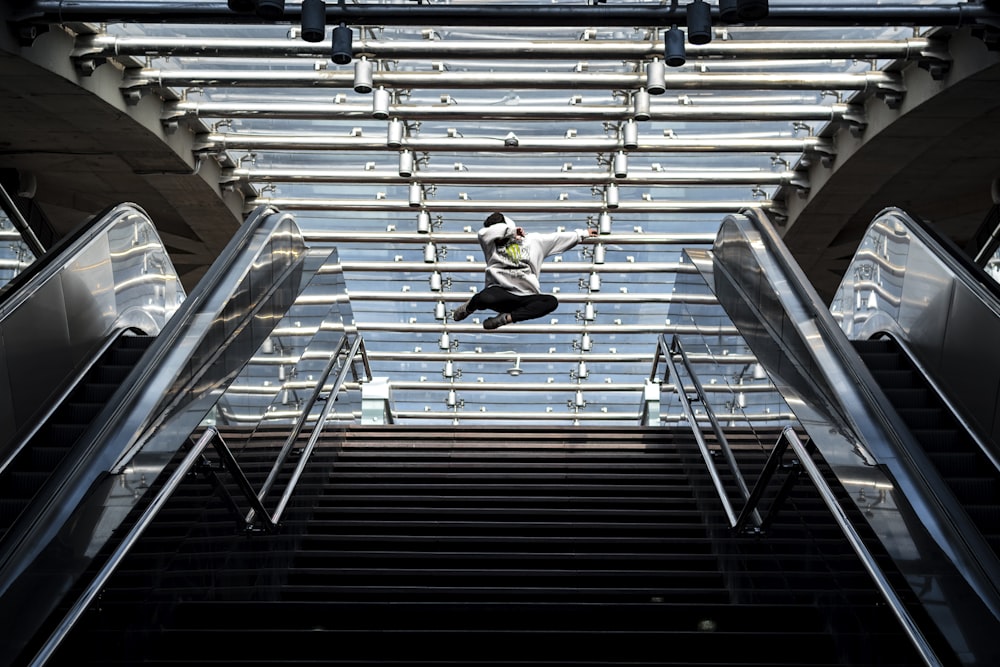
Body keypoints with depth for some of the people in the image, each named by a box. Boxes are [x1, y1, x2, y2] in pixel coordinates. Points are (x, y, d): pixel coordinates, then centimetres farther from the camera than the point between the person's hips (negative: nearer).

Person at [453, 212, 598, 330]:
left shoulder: (532, 240, 14)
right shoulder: (492, 244, 8)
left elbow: (557, 237, 22)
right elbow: (483, 233, -13)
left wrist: (582, 234, 24)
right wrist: (510, 230, -6)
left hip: (525, 297, 3)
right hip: (500, 292, -3)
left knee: (552, 301, -26)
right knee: (484, 298, -38)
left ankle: (506, 317, -24)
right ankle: (470, 306, 3)